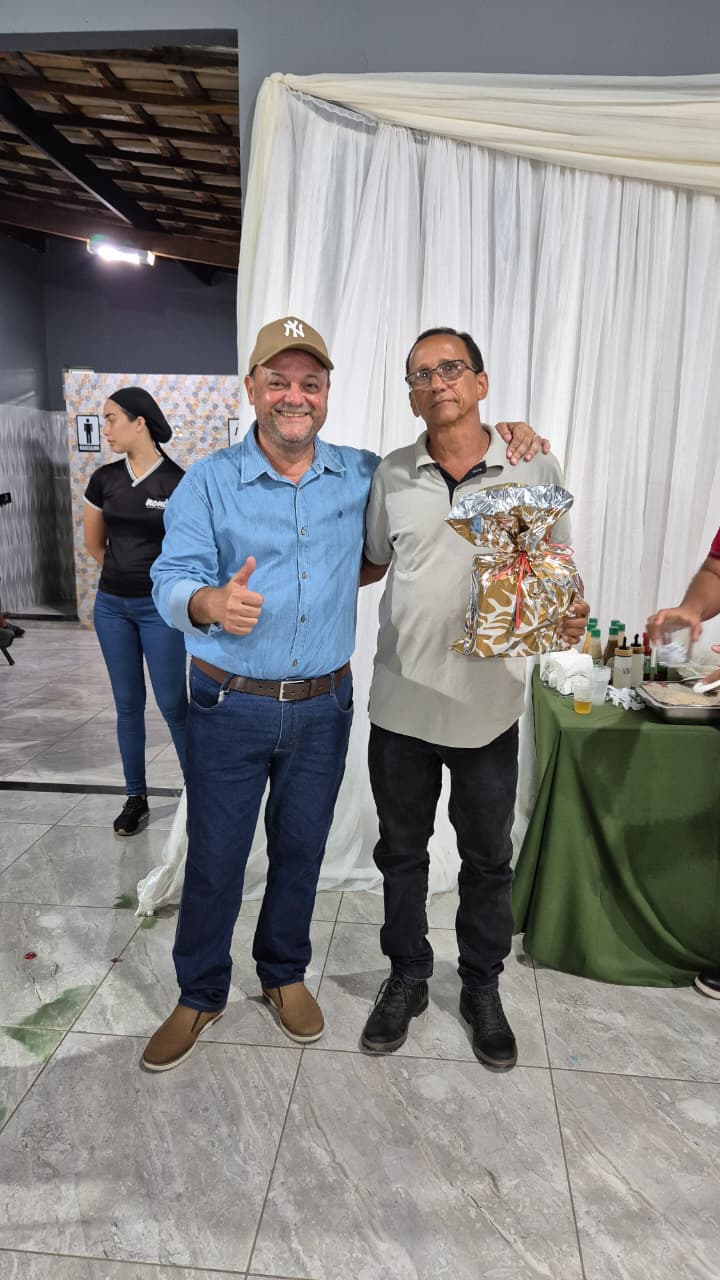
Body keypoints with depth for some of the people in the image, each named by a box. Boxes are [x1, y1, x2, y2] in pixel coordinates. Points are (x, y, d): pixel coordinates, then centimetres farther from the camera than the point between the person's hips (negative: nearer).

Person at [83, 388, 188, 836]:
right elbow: (94, 543, 16)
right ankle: (136, 797, 24)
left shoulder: (177, 482, -11)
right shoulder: (104, 479, 3)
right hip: (111, 605, 4)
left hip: (159, 607, -4)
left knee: (173, 704, 0)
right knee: (128, 703, 11)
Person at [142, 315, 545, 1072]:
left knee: (301, 851, 17)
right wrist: (211, 603, -40)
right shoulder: (208, 482, -6)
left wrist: (502, 435, -3)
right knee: (214, 859, 9)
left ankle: (284, 973, 42)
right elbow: (171, 580, -16)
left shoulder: (363, 475, 3)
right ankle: (200, 994, 34)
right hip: (231, 705, -2)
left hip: (323, 705, 3)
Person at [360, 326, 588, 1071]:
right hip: (401, 702, 2)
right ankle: (407, 976, 40)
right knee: (401, 850, 16)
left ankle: (482, 987, 40)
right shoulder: (391, 475, 2)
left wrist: (568, 618, -16)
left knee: (487, 858, 16)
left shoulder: (535, 471, -3)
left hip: (487, 706, -1)